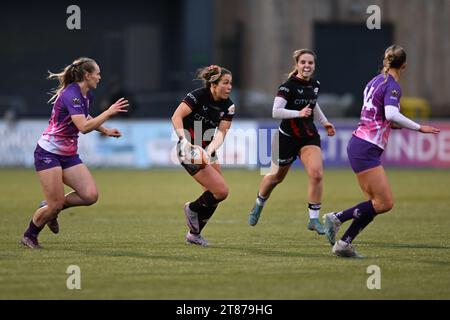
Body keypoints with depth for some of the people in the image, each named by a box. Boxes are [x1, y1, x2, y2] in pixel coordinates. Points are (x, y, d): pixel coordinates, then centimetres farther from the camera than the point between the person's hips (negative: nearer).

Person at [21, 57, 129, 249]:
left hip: (69, 155, 9)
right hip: (48, 153, -8)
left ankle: (50, 209, 15)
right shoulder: (71, 95, -21)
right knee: (56, 204, -11)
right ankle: (29, 236, 14)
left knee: (91, 196, -8)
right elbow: (84, 127, -32)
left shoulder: (87, 95, 8)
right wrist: (109, 112, -27)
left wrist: (105, 130, 20)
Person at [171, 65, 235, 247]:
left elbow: (221, 133, -8)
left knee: (213, 194, 7)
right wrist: (184, 140, -41)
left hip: (207, 150, 8)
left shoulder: (228, 106, -1)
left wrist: (210, 151, -26)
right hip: (190, 150, -8)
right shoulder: (198, 96, -19)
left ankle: (194, 234, 24)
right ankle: (193, 208, 13)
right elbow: (176, 116, -28)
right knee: (221, 191, -14)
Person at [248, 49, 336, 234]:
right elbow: (276, 112, -28)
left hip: (310, 137, 4)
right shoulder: (288, 86, -18)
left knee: (316, 174, -17)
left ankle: (314, 219, -9)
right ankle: (259, 204, 45)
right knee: (277, 177, 15)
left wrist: (325, 122, 27)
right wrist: (299, 113, -35)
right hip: (287, 138, -4)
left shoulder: (315, 85, 3)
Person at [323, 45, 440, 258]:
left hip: (358, 144, 10)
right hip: (366, 149, -10)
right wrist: (419, 128, -22)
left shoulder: (377, 81, 14)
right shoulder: (392, 86, -12)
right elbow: (392, 114, -30)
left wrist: (393, 125, 29)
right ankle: (337, 218, -6)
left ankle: (343, 244, 4)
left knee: (376, 203, 9)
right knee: (385, 203, -10)